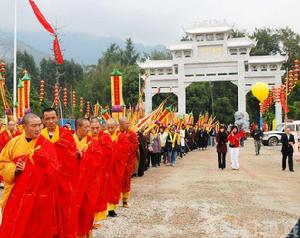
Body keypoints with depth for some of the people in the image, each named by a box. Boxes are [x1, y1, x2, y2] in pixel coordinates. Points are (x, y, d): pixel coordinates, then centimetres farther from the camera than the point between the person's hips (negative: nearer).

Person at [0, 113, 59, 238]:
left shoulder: (46, 145, -6)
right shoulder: (14, 142, 4)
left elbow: (51, 169, -13)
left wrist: (25, 169, -16)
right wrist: (13, 168, -13)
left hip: (38, 196, -2)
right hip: (16, 193, 3)